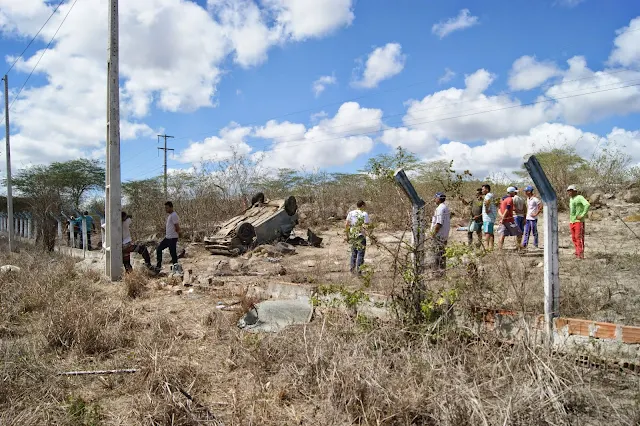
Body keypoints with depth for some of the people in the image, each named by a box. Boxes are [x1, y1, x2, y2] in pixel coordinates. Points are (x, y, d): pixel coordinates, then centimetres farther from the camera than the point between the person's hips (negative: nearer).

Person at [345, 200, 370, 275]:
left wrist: (347, 235, 12)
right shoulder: (364, 214, -8)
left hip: (352, 236, 5)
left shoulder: (350, 213, 5)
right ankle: (358, 270, 7)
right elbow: (366, 226, -15)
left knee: (353, 252, 19)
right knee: (360, 253, 5)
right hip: (361, 236, -5)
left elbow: (346, 225, 5)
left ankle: (352, 269, 25)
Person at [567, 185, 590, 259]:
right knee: (574, 238, 8)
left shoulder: (580, 197, -8)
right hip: (572, 221, 8)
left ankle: (581, 254, -10)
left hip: (579, 221, -8)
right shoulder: (571, 199, 17)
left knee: (579, 237, -10)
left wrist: (582, 215, -21)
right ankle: (578, 252, 16)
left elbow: (587, 205, -23)